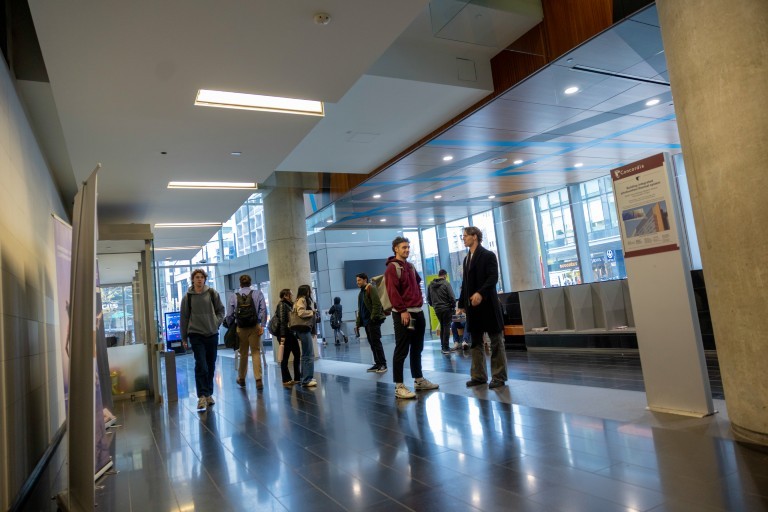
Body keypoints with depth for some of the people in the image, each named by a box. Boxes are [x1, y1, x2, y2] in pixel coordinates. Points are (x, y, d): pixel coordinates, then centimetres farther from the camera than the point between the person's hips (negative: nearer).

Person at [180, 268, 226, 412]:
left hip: (212, 334, 2)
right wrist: (184, 338, 6)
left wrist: (217, 322, -5)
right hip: (196, 334, -2)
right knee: (201, 365, -12)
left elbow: (221, 310, 11)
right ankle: (202, 397, -9)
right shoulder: (188, 297, 2)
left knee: (211, 366, 8)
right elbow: (184, 318, 6)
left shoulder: (212, 293, 4)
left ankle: (209, 394, 20)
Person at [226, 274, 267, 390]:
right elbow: (263, 310, -8)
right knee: (256, 353, 0)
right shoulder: (258, 293, 1)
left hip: (241, 328, 1)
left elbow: (230, 314, 2)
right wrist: (262, 325, -8)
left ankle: (241, 379, 28)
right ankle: (258, 380, -8)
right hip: (255, 327, -1)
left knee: (243, 353, 14)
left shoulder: (234, 296, 3)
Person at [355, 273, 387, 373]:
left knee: (376, 342, -9)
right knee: (371, 343, 7)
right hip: (366, 322, 9)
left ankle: (383, 364, -4)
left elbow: (377, 304, -16)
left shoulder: (371, 288, -6)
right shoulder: (361, 293, 20)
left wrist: (373, 318, -20)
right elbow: (360, 309, 22)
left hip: (373, 321, -9)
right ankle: (377, 363, 12)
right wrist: (358, 323, 16)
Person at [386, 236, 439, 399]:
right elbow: (392, 291, -17)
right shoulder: (392, 267, -8)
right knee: (401, 351, -6)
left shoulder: (410, 267, 18)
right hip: (403, 314, -9)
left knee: (417, 349, 15)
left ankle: (419, 380, 25)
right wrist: (402, 310, -21)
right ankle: (399, 386, -3)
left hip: (418, 312, 9)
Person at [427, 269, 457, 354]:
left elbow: (428, 298, 8)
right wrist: (453, 306, 2)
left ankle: (443, 346, 20)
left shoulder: (431, 284, 4)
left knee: (442, 327, 17)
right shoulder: (446, 283, -12)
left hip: (437, 309, 5)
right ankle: (446, 348, 0)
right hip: (446, 308, -5)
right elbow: (452, 297, -14)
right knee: (446, 327, 0)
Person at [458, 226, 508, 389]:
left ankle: (499, 377, 7)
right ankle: (478, 375, 17)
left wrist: (481, 293, -28)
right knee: (475, 342, 10)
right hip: (472, 305, 7)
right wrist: (462, 303, 14)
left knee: (496, 341, 2)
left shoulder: (488, 255, -4)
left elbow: (493, 277, -16)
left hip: (487, 304, -7)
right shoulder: (466, 258, 17)